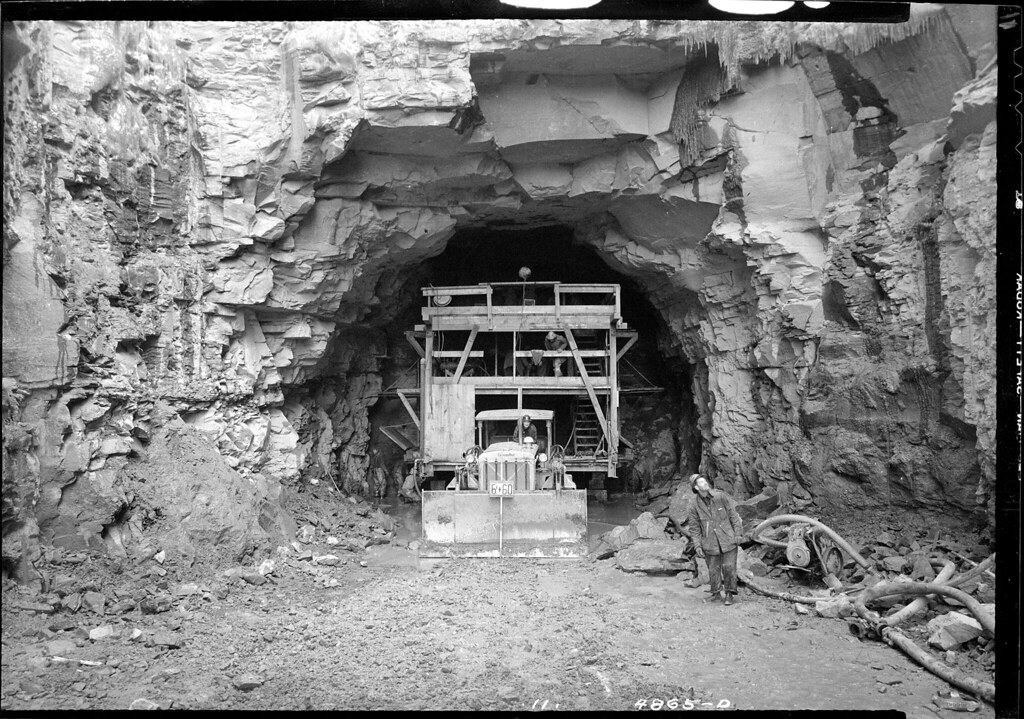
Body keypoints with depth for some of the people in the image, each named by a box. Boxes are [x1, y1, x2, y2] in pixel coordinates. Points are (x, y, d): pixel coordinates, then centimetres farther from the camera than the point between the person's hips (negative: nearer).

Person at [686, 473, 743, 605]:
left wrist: (738, 533, -2)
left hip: (727, 539, -1)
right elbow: (694, 528, 3)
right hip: (710, 542, 1)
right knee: (713, 569, 7)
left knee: (729, 567, -4)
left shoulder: (720, 496, -6)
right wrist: (697, 546, -1)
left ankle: (729, 593, 12)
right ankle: (716, 593, 26)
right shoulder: (694, 506, -3)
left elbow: (733, 514, 0)